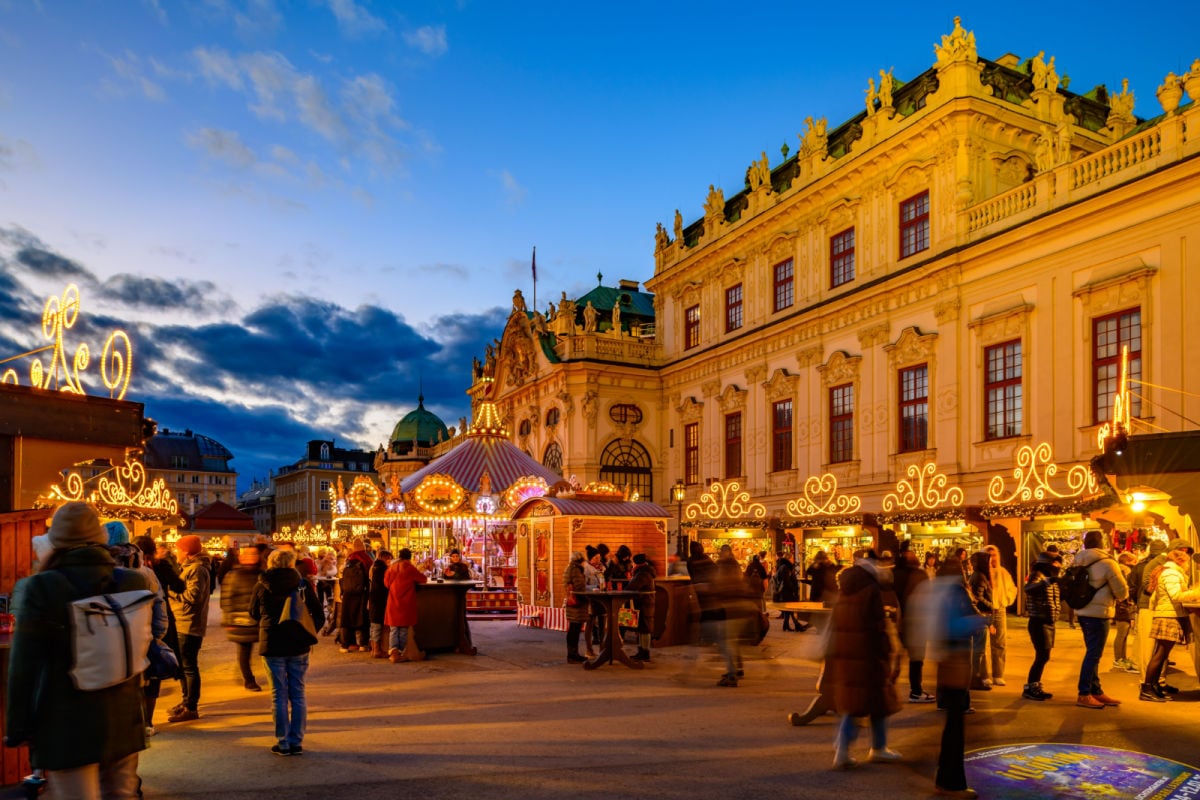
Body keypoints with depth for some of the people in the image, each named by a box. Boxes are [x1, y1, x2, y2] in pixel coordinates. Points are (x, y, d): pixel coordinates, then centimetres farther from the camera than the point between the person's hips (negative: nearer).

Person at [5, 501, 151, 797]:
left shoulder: (39, 588, -15)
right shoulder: (134, 582, -5)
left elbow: (24, 666, -10)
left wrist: (16, 728, 0)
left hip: (67, 727, -3)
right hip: (123, 722, 4)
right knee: (121, 794, 19)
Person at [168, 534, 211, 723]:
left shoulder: (197, 569, -16)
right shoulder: (187, 567, 19)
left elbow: (193, 595, -25)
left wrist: (171, 591, -17)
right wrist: (171, 589, 4)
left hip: (190, 626, -11)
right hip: (181, 624, 11)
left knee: (189, 666, -6)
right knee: (182, 665, 19)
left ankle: (191, 708, -1)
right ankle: (187, 701, 32)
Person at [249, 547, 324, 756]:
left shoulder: (262, 586, -1)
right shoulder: (302, 584, -1)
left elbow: (254, 614, 13)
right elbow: (319, 615, -1)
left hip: (272, 645, -1)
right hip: (299, 645, 1)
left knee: (279, 694, 7)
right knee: (298, 694, 9)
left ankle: (283, 743, 9)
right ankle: (297, 742, 12)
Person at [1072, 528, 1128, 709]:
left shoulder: (1079, 562, 8)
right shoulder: (1107, 563, -12)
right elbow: (1122, 592, -8)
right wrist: (1115, 596, 14)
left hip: (1082, 611, 7)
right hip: (1098, 613, -7)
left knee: (1092, 653, 16)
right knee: (1093, 654, -2)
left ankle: (1096, 692, 24)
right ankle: (1084, 695, -1)